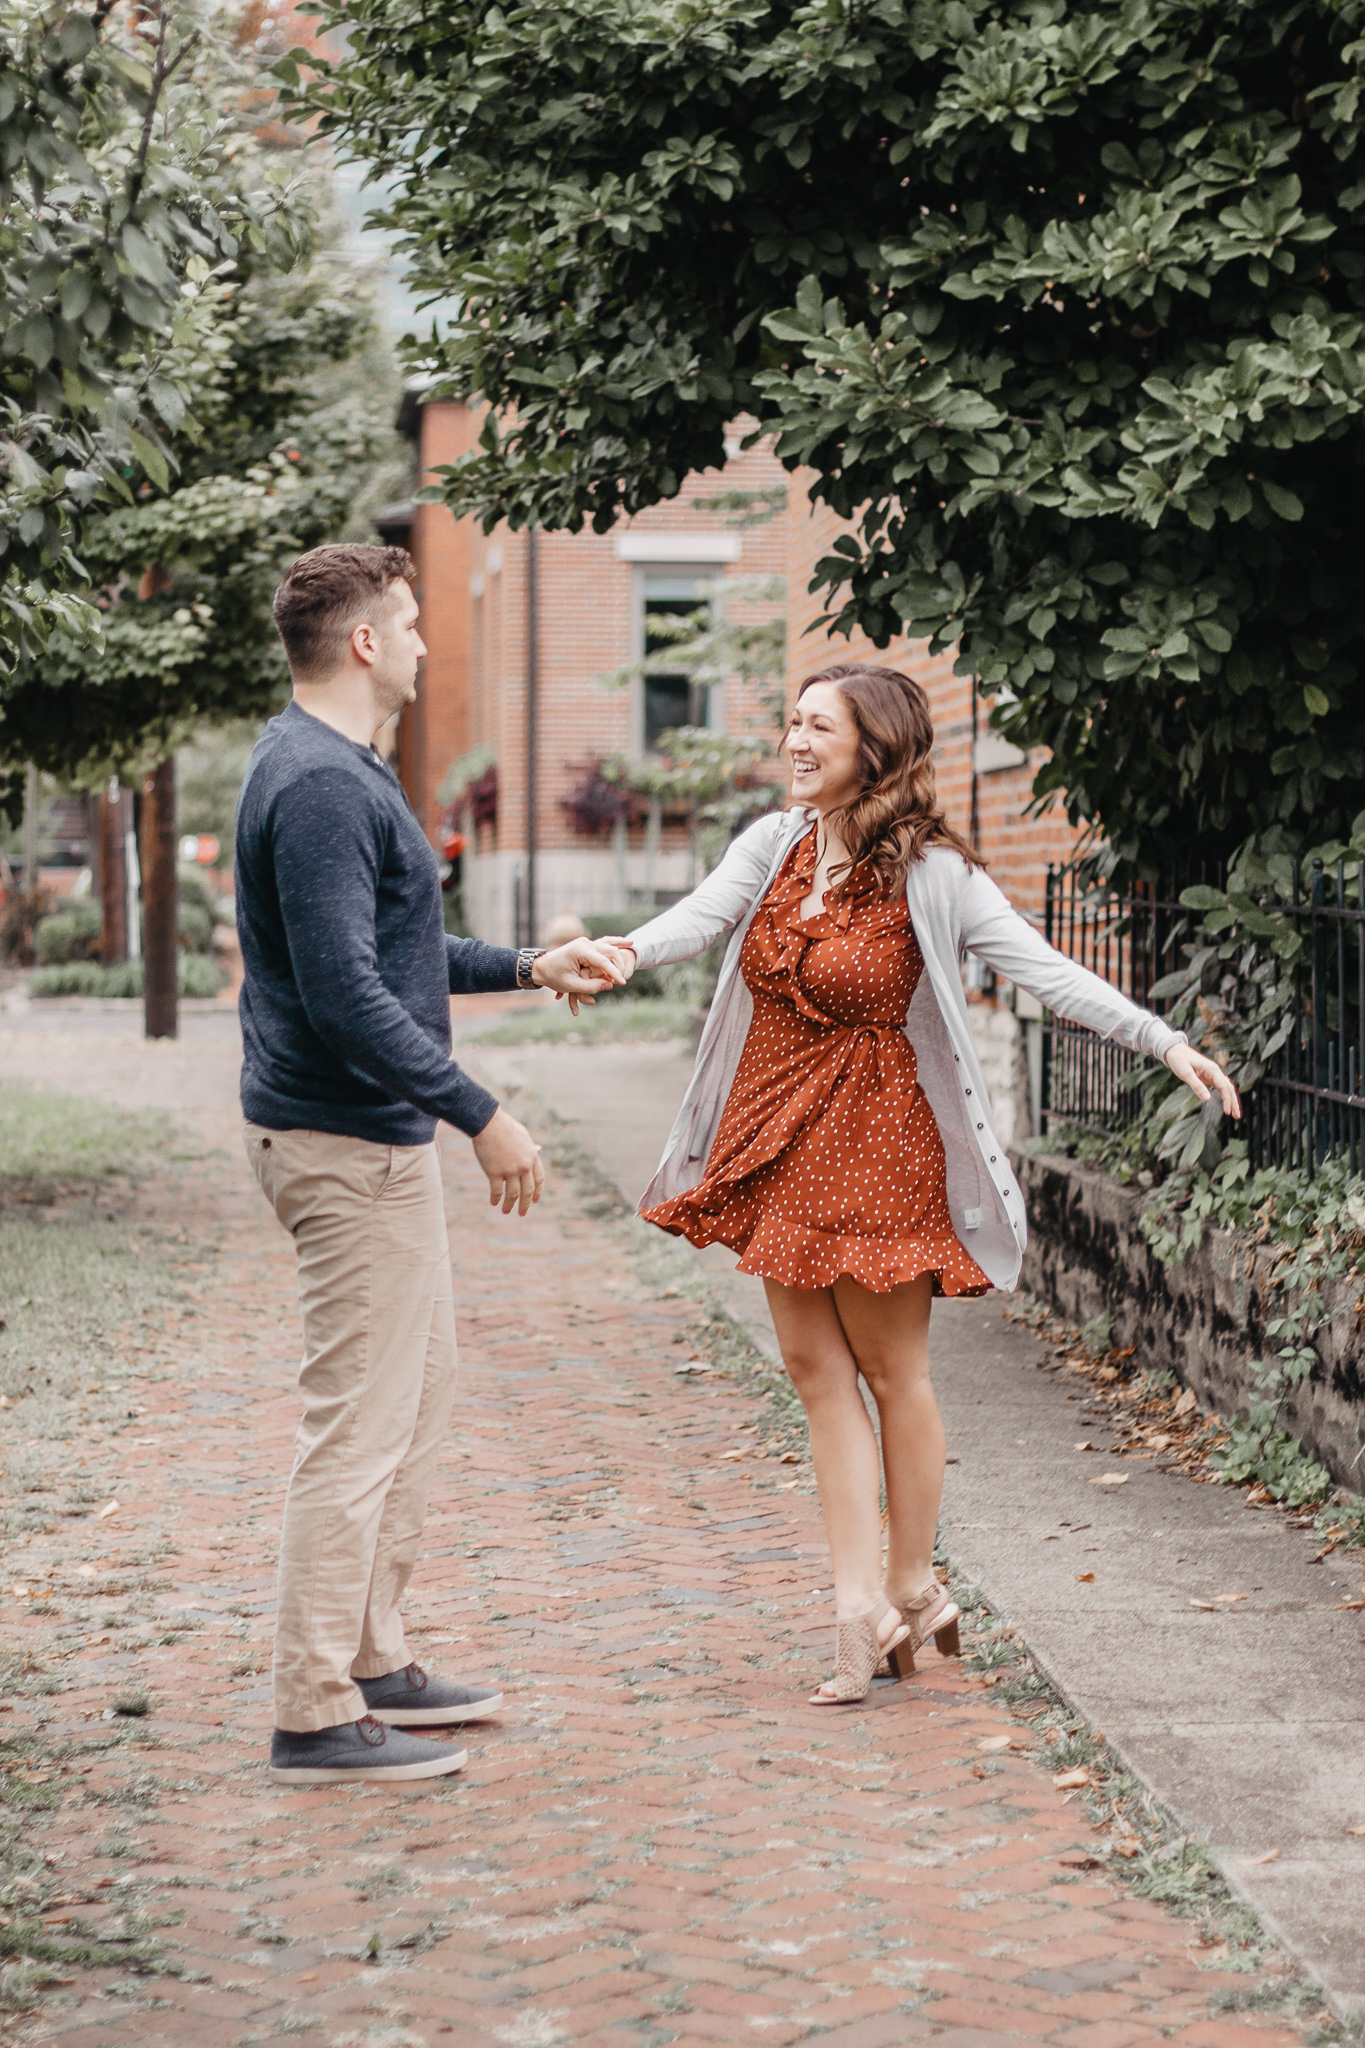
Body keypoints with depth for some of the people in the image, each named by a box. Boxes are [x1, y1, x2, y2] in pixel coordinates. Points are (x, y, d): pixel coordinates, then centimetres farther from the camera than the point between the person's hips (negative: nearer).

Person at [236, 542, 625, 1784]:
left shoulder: (340, 770, 16)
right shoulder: (322, 785, -19)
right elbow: (344, 993, -25)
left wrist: (527, 969, 26)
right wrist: (481, 1114, -22)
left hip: (376, 1137, 11)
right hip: (347, 1142, -11)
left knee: (417, 1402, 18)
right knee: (360, 1426, -7)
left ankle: (374, 1665, 26)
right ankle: (316, 1716, -1)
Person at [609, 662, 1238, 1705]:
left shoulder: (930, 874, -10)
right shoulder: (772, 845, 5)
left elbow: (1045, 969, -15)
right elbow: (697, 917, -11)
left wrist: (1166, 1042, -26)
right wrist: (622, 951, -34)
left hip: (875, 1142, -6)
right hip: (778, 1144, 6)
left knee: (892, 1367, 5)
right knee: (816, 1365, 4)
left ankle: (910, 1589, 20)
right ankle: (862, 1607, 8)